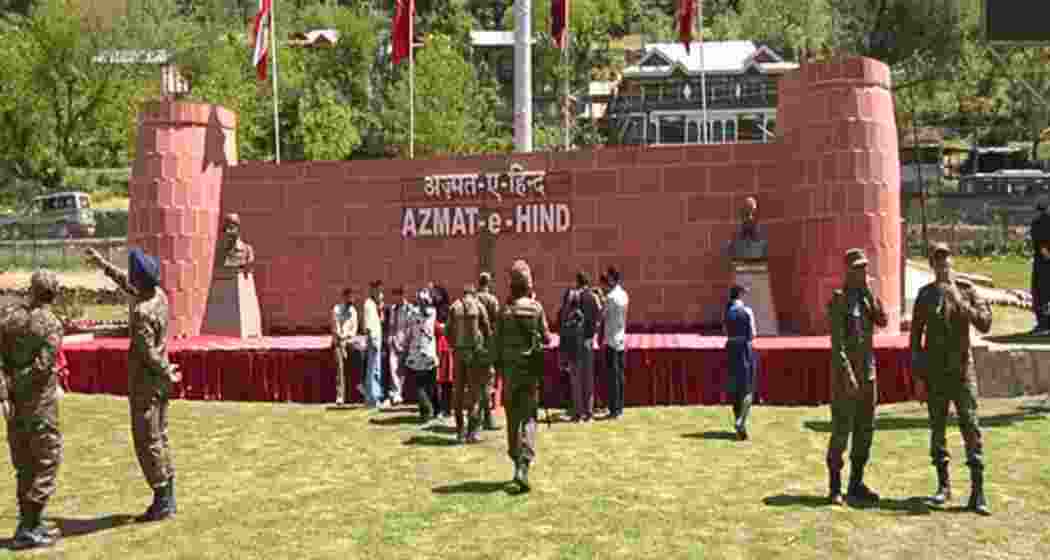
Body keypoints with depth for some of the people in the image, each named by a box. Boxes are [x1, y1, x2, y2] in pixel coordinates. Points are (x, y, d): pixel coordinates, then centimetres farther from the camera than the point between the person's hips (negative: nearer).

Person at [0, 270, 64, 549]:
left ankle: (32, 524, 24)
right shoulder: (52, 324, -13)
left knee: (25, 464, 16)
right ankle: (27, 530, 4)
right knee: (46, 463, 5)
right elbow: (42, 366, -21)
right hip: (39, 402, -6)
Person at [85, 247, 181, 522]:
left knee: (147, 442, -1)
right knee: (160, 437, 15)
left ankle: (161, 501, 4)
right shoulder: (159, 294, 2)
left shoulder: (141, 312, -25)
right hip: (160, 381, 9)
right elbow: (128, 284, 23)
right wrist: (104, 265, 26)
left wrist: (166, 373, -8)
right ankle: (168, 498, 21)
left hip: (145, 383, -9)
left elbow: (148, 353, -23)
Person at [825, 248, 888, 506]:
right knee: (842, 431, -5)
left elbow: (883, 321, -4)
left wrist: (869, 292, -7)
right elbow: (837, 342, -15)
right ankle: (835, 487, 2)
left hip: (868, 371, 7)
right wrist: (848, 375, -22)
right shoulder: (838, 300, -9)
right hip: (844, 372, -7)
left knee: (865, 430, 10)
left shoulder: (868, 298, 13)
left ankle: (856, 484, 19)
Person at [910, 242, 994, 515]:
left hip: (962, 370, -1)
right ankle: (943, 485, 20)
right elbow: (915, 334, 6)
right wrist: (917, 374, 3)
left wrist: (961, 303, -24)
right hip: (935, 373, 1)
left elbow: (985, 324, -10)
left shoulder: (967, 291, 0)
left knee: (971, 427, -6)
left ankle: (977, 492, -4)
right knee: (937, 428, 7)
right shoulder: (925, 295, 3)